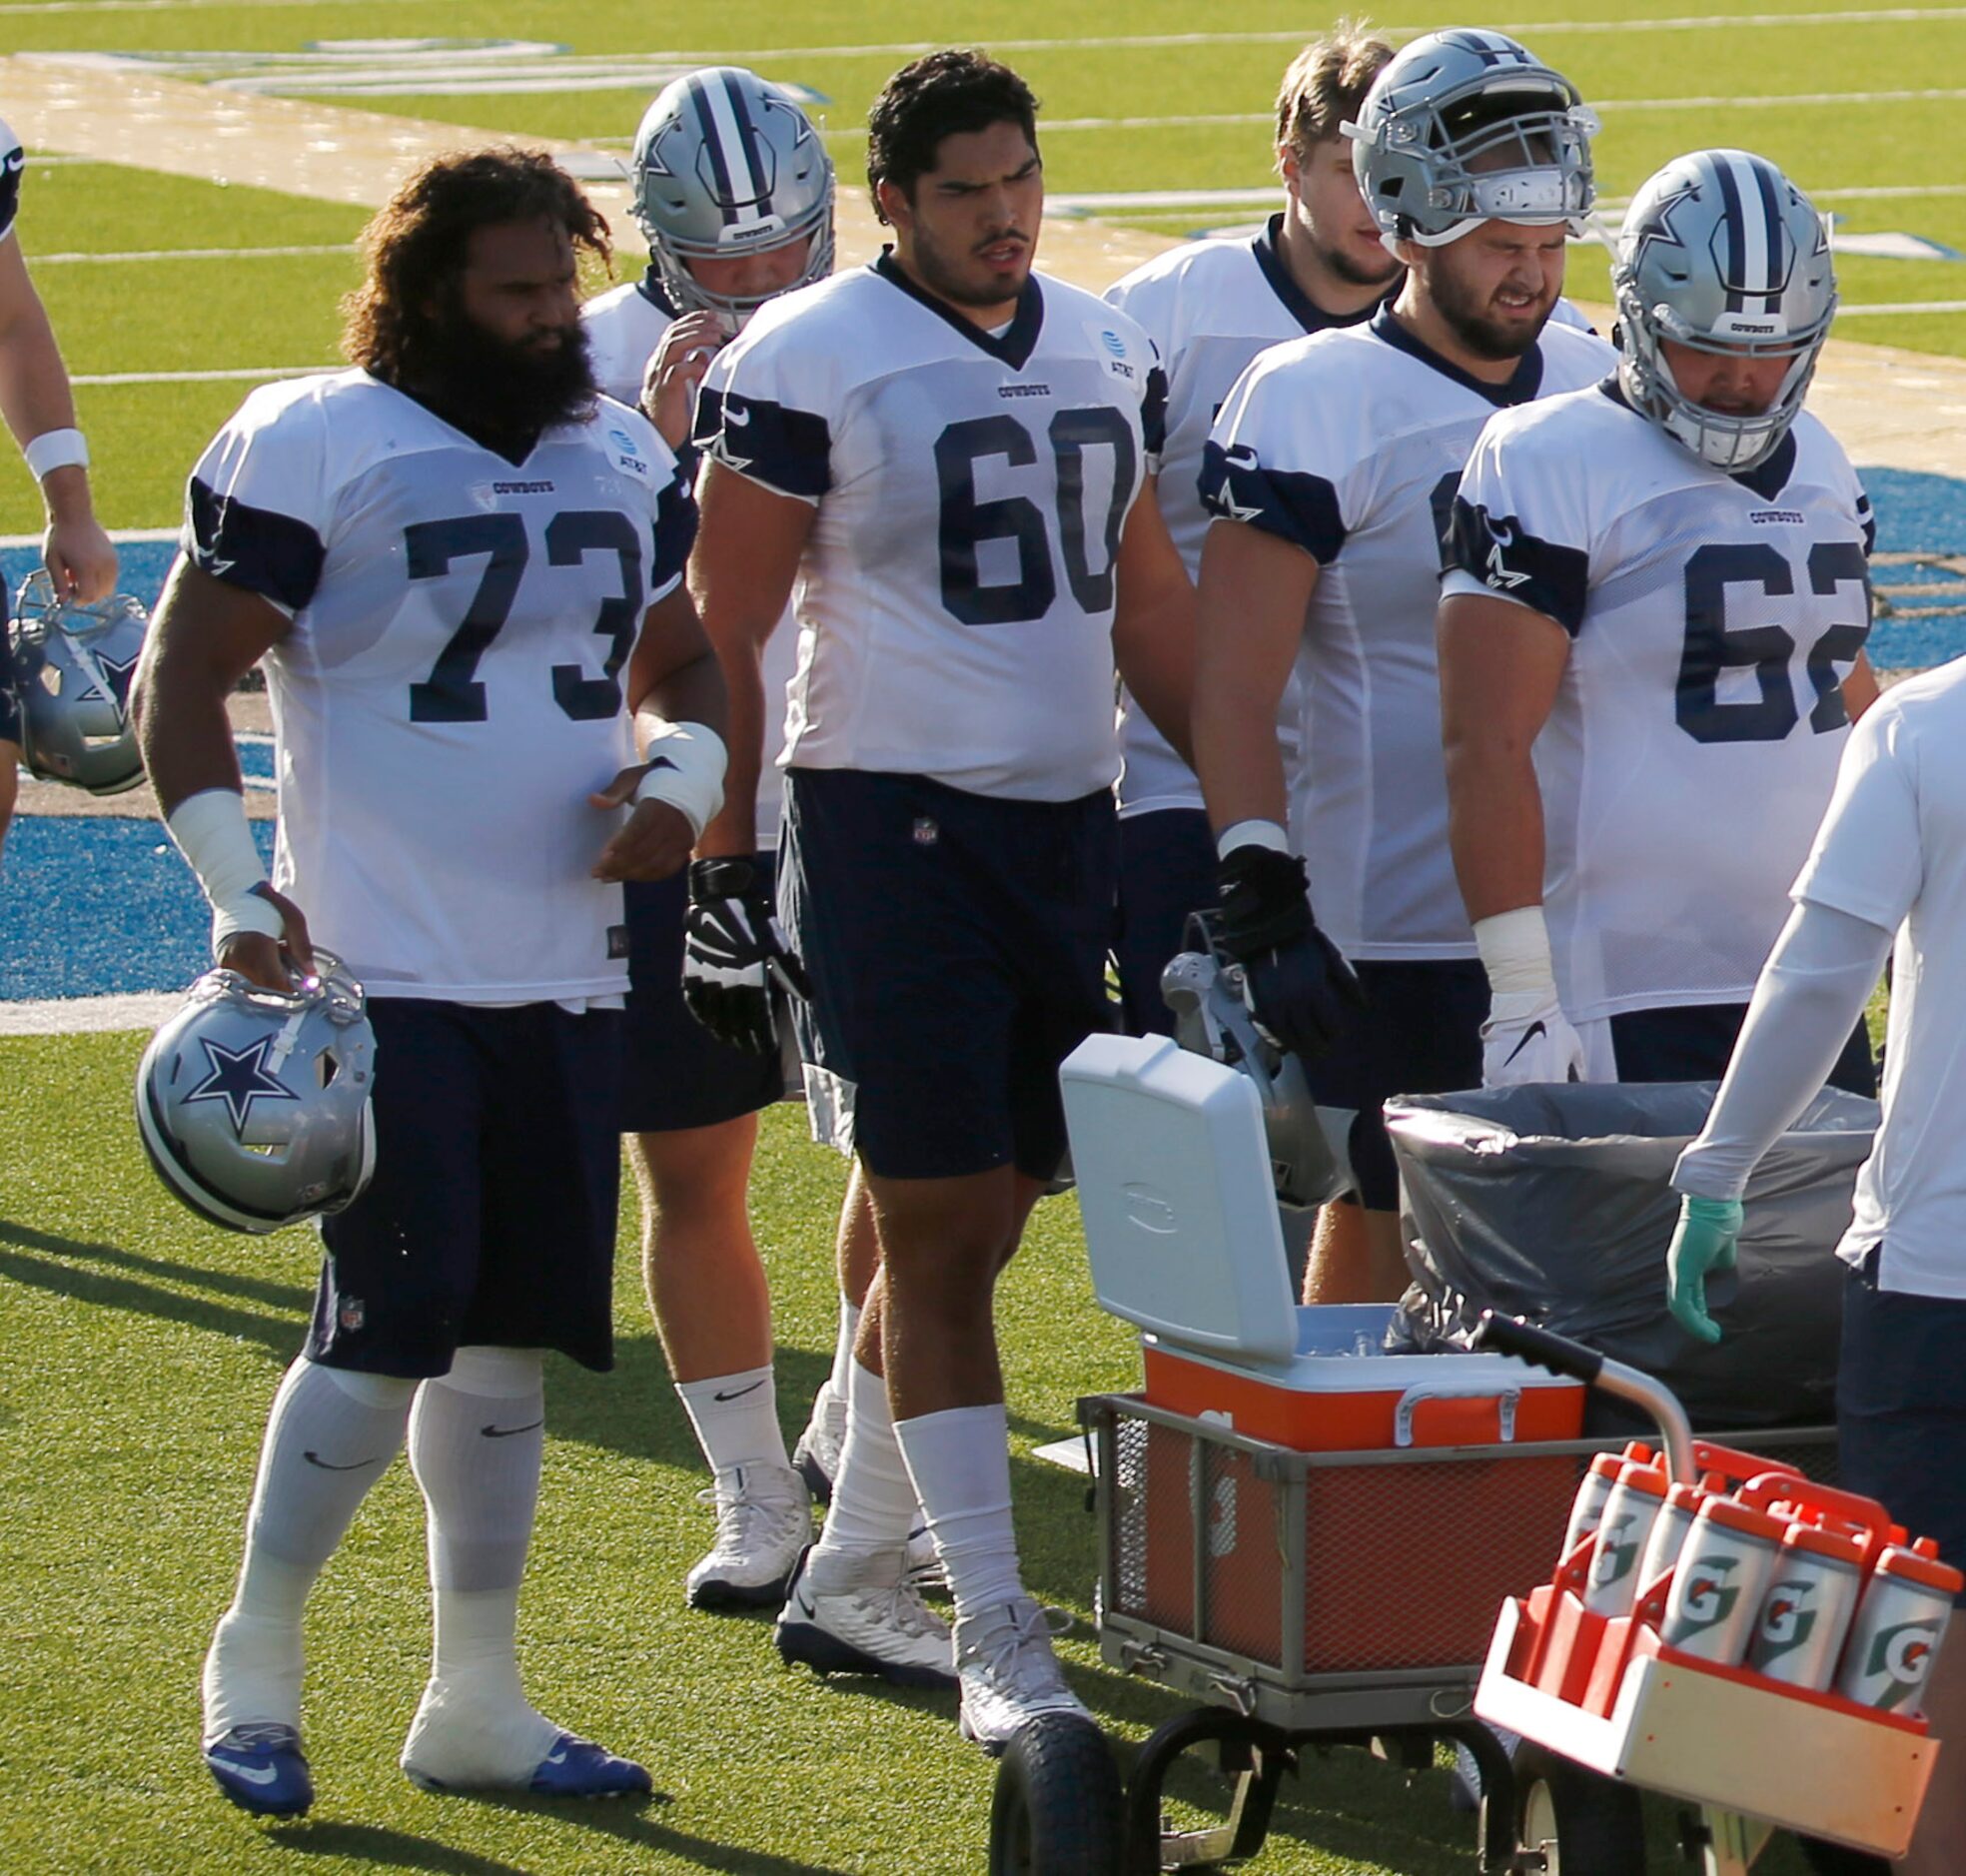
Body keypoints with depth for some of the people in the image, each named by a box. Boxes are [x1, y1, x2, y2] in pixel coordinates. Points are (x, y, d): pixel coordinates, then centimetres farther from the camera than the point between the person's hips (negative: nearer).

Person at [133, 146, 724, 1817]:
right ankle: (254, 1664, 6)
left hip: (566, 974, 6)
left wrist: (681, 773, 1)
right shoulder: (310, 448, -8)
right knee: (390, 1328, -10)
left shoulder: (625, 460, 11)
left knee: (509, 1343, 10)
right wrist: (239, 891, -16)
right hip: (384, 976, -6)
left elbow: (680, 665, 23)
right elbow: (182, 682, -6)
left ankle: (476, 1701, 19)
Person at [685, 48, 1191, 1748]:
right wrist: (722, 868, -9)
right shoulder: (807, 364, -8)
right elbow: (724, 636, -6)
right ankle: (996, 1638, -4)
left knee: (978, 1221, 10)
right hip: (896, 824, -6)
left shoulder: (1109, 353, 11)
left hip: (1068, 822, 6)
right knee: (939, 1235, -5)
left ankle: (850, 1580, 24)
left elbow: (1150, 603, 19)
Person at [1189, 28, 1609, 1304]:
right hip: (1399, 937, -5)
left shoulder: (1598, 389, 10)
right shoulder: (1317, 408, -9)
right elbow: (1235, 688, -11)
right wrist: (1263, 908, -18)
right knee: (1387, 1249, 0)